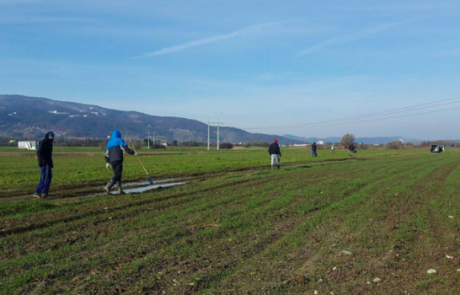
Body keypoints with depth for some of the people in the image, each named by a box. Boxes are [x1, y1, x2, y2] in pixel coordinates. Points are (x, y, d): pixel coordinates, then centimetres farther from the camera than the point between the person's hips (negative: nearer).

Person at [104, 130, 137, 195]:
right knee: (117, 175, -10)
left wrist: (107, 162, 18)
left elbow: (107, 153, 17)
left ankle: (120, 190, 12)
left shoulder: (109, 142, 21)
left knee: (117, 175, 14)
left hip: (112, 161, 7)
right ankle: (108, 187, -25)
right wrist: (133, 153, -5)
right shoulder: (120, 140, 3)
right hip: (118, 160, -7)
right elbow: (125, 149, -10)